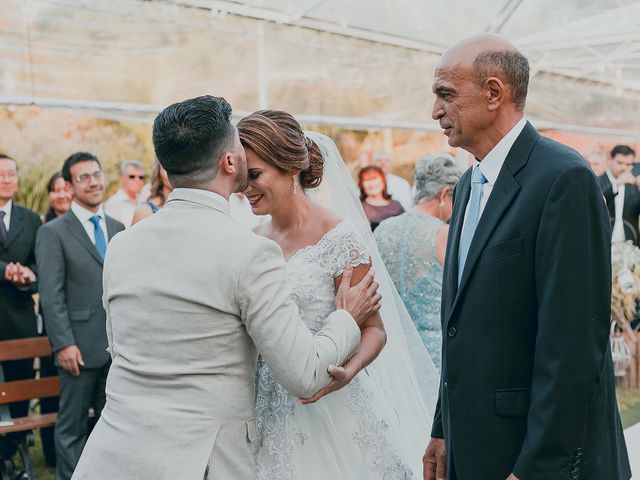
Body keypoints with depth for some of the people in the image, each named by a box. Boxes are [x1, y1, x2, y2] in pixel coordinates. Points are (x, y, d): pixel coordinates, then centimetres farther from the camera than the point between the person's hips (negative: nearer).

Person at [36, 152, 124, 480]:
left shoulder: (118, 229, 12)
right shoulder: (53, 233, -4)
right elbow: (51, 295, -10)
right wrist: (63, 344, -16)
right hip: (80, 347, -5)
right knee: (72, 427, 6)